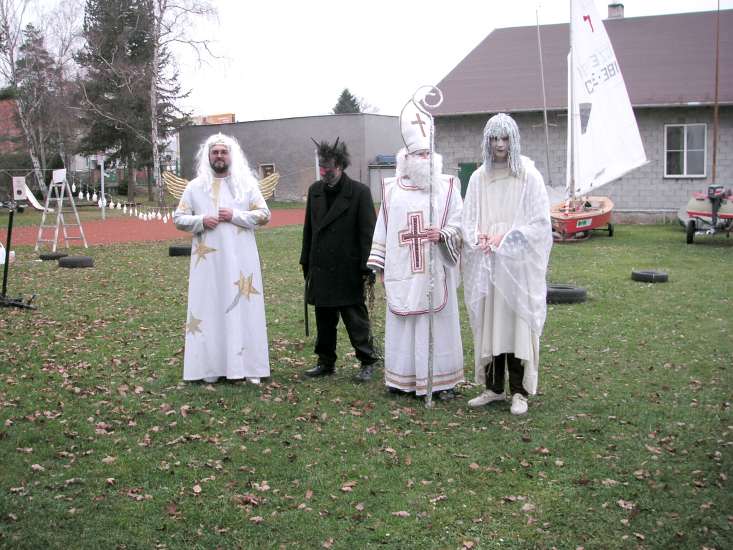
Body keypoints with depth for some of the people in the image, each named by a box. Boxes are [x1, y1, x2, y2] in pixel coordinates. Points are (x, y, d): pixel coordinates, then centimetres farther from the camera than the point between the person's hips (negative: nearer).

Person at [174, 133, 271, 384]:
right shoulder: (195, 187, 8)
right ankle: (211, 366, 6)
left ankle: (247, 366, 5)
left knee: (243, 308, -1)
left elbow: (264, 214, 2)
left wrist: (235, 216, -11)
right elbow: (178, 218, 8)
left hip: (240, 259, -1)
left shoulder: (246, 184, 5)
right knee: (209, 310, 0)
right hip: (208, 261, 1)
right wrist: (201, 221, -11)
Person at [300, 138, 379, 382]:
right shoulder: (315, 191, 8)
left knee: (356, 320, 2)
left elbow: (368, 232, -9)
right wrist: (306, 263, 12)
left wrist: (366, 268, -13)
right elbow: (309, 229, 13)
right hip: (321, 268, 5)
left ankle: (368, 362, 14)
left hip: (348, 270, -5)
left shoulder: (359, 192, -8)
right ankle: (325, 362, 25)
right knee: (324, 320, 13)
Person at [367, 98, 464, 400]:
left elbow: (459, 223, 1)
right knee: (403, 322, 5)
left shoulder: (447, 187, 4)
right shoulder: (392, 190, 9)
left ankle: (442, 379, 10)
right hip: (402, 273, 1)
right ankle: (403, 377, 15)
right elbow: (382, 228, 10)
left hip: (436, 270, -1)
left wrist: (443, 234, -19)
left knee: (437, 321, 1)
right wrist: (379, 264, 6)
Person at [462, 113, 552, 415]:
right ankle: (493, 387, 16)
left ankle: (519, 391, 7)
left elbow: (540, 222, -5)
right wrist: (479, 237, -8)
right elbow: (468, 220, 12)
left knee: (517, 324, -2)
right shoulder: (479, 178, 9)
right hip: (486, 264, 4)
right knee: (488, 323, 6)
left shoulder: (528, 176, -2)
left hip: (518, 264, -3)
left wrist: (505, 238, -13)